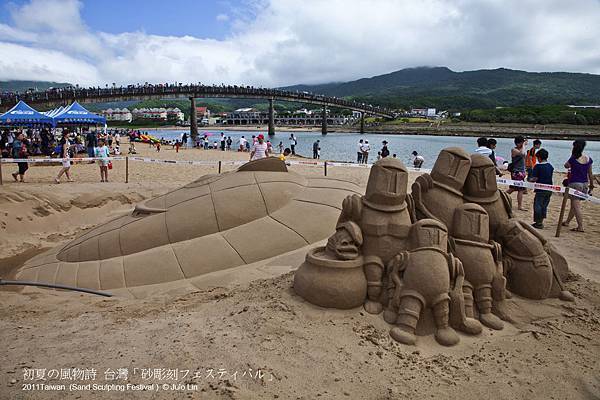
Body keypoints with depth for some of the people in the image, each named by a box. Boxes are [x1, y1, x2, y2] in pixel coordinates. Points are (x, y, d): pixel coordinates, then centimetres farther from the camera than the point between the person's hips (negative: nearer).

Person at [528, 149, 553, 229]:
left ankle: (538, 223, 5)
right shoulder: (550, 166, 7)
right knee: (544, 205, 15)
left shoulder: (538, 166, -13)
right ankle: (541, 221, 20)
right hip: (549, 189, 7)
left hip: (541, 190, -7)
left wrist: (529, 179, 4)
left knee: (537, 205, 3)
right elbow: (550, 176, 18)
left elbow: (535, 178, -15)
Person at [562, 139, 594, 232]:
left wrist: (572, 155, 3)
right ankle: (567, 222, 33)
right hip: (585, 184, 7)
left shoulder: (574, 159, -13)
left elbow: (566, 166, 7)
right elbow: (590, 173, 10)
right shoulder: (588, 159, 3)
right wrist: (591, 185, 20)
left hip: (575, 183, -6)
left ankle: (580, 227, -7)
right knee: (574, 204, 19)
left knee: (576, 206, -4)